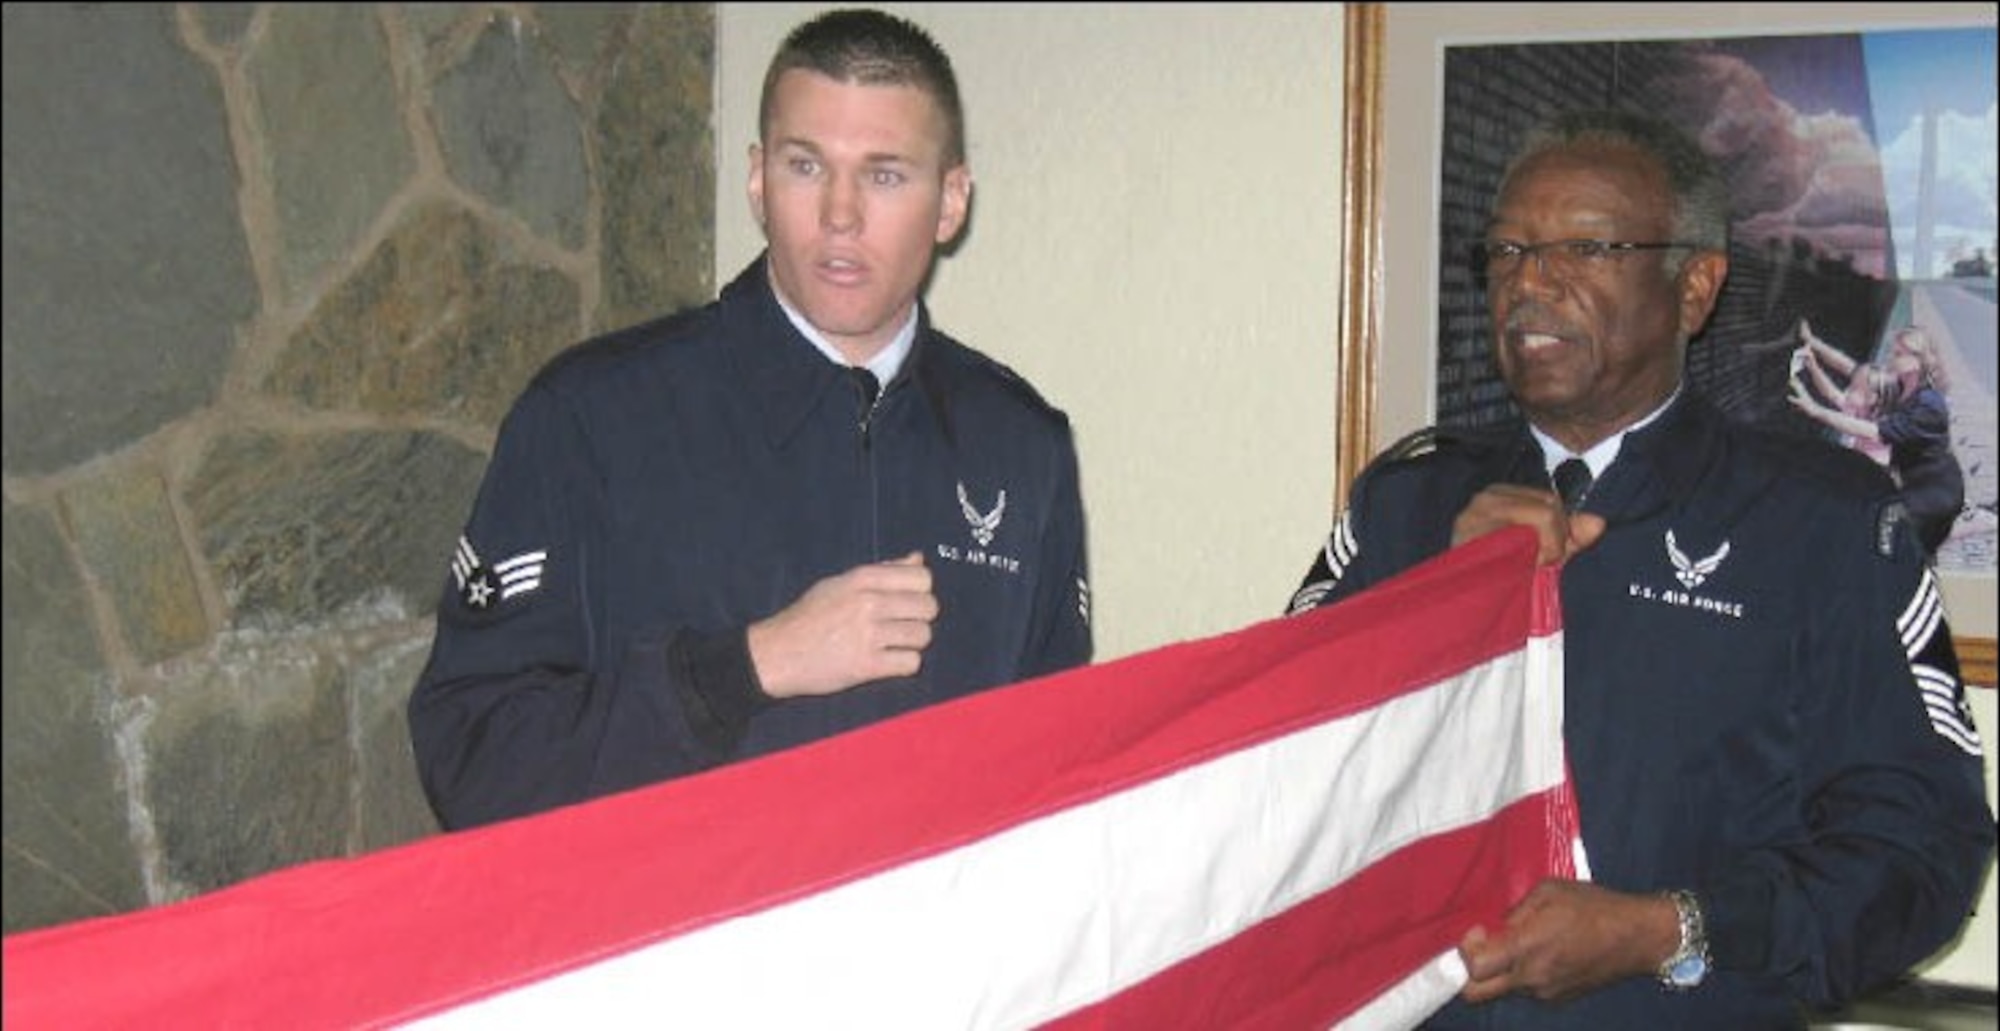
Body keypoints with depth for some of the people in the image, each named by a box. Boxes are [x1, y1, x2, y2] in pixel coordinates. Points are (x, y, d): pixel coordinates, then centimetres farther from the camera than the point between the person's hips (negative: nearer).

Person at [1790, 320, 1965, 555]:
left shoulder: (1928, 406, -27)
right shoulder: (1899, 387, -3)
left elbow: (1871, 432, -35)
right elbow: (1851, 368, -3)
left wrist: (1817, 410, -39)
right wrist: (1811, 342, -15)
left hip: (1934, 493, -8)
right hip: (1910, 484, 8)